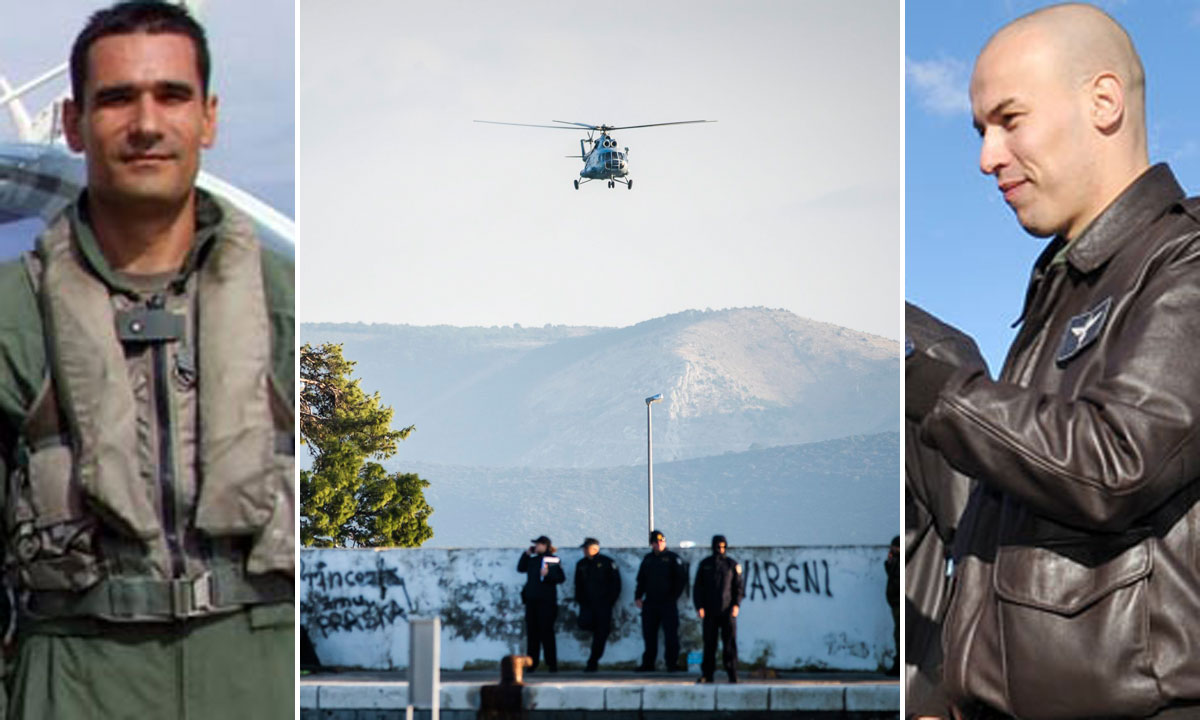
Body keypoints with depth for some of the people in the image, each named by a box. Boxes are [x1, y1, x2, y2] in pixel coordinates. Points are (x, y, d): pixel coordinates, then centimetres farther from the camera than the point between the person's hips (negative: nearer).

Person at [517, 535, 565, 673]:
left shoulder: (553, 560, -4)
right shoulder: (532, 560, 14)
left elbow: (561, 577, -9)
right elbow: (520, 568, 19)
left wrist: (547, 575, -23)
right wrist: (526, 553, 11)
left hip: (546, 601, -6)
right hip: (531, 600, 6)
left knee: (546, 631, -5)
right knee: (532, 632, 6)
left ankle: (552, 664, 1)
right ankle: (532, 663, 12)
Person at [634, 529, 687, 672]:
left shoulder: (673, 558, -1)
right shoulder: (647, 559, 13)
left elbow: (682, 579, -3)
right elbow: (641, 580, 18)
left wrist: (674, 596, -8)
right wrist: (638, 597, 6)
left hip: (668, 603, -5)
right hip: (650, 603, 5)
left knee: (670, 635, -6)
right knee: (649, 634, 7)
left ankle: (672, 664, -1)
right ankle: (648, 664, 14)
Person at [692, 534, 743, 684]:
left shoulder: (732, 564, 5)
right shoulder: (705, 564, 7)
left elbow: (739, 586, 5)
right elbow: (697, 587, 8)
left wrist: (736, 604, -8)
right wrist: (699, 606, -2)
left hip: (728, 610, -1)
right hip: (709, 611, 1)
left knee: (730, 642, -6)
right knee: (709, 643, 2)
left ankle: (732, 674, -3)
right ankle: (707, 674, 8)